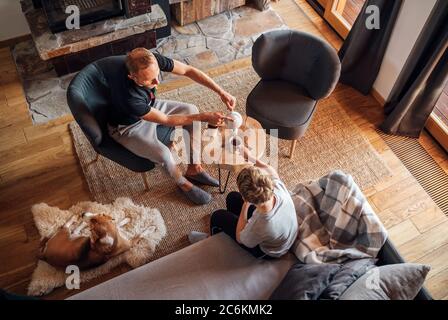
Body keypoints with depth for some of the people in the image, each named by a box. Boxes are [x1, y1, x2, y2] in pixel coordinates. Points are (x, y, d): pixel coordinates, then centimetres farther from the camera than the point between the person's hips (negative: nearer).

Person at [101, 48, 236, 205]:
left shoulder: (152, 61, -29)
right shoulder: (127, 96, -42)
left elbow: (188, 70, -18)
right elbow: (166, 120, -31)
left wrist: (221, 92, -26)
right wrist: (204, 117, -32)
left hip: (149, 107, 7)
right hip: (127, 127, -7)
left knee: (191, 110, -2)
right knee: (163, 154, -28)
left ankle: (193, 169, 9)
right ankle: (183, 183, 8)